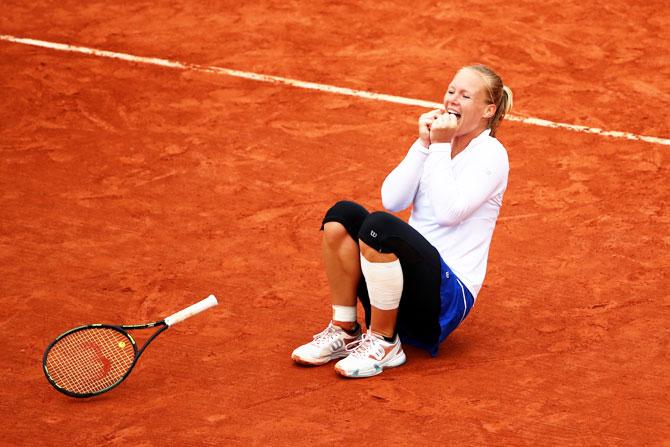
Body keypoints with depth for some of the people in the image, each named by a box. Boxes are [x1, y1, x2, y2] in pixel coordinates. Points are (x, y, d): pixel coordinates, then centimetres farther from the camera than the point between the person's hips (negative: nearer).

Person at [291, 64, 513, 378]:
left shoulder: (491, 155, -5)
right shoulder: (436, 143, 14)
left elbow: (449, 211, -20)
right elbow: (392, 201, 1)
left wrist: (441, 147, -12)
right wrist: (423, 144, -5)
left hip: (451, 295, -7)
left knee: (380, 225, -32)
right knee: (342, 215, -17)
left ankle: (383, 343, -18)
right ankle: (344, 331, -9)